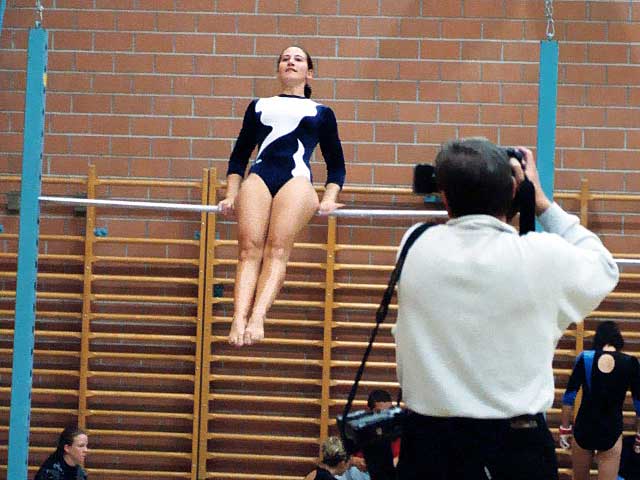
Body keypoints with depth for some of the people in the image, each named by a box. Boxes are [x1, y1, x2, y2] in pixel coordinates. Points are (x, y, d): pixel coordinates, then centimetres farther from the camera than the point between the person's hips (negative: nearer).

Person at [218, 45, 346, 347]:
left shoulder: (321, 113, 27)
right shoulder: (259, 106, 30)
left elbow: (336, 164, 25)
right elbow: (239, 155, 29)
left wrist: (328, 200, 8)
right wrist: (231, 196, 15)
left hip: (296, 180, -1)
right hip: (258, 177, 2)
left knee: (277, 250, -27)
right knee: (249, 250, -23)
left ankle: (257, 317, -45)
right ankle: (239, 319, -40)